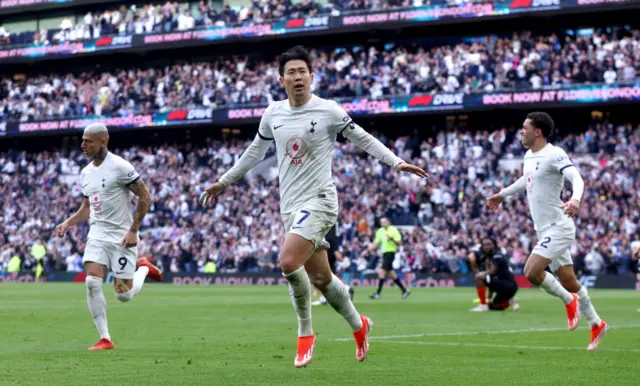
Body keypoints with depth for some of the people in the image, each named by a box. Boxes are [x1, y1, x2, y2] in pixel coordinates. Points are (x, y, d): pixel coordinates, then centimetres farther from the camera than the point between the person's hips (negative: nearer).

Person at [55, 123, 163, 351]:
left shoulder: (119, 167, -13)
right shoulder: (86, 172, 10)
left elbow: (145, 197, -11)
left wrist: (133, 230, -15)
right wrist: (68, 223, 3)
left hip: (121, 236, -6)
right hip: (97, 234, 6)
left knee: (124, 295, -2)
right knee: (92, 283, -13)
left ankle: (143, 268, 30)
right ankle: (105, 339, -5)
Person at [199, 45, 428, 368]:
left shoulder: (328, 111, -7)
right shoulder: (273, 114, 7)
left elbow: (363, 139, 4)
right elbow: (256, 151, 23)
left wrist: (397, 162, -6)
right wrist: (224, 181, 27)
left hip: (318, 200, -6)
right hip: (290, 206, 6)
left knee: (288, 261, -25)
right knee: (320, 277, 10)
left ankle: (305, 333, -5)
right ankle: (358, 325, 34)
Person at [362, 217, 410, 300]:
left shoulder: (393, 230, -6)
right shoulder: (380, 231, 14)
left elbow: (399, 242, -9)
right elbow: (376, 243, 21)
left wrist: (392, 239, -26)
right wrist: (367, 251, 14)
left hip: (390, 252, -8)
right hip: (384, 253, 8)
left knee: (381, 272, -15)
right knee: (391, 274, 9)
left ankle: (377, 293, -13)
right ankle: (405, 290, 19)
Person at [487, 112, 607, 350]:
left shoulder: (554, 155, -16)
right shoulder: (529, 156, 11)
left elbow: (577, 179, -29)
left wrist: (575, 199, -49)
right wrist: (502, 195, 42)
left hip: (558, 227, -8)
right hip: (545, 230, 8)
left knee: (531, 271, -19)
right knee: (568, 281, 11)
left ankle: (569, 301, 3)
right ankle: (596, 324, 23)